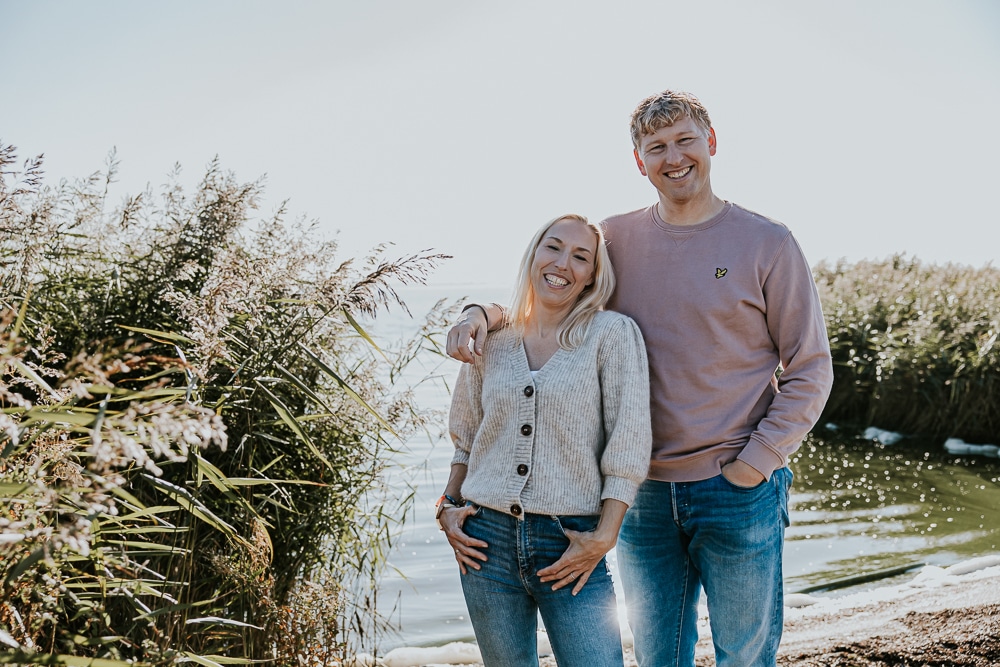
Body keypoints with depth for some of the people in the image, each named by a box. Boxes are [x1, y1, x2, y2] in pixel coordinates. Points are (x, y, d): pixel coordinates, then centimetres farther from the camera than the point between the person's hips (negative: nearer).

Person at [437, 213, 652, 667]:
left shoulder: (613, 335, -4)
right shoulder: (492, 343, 7)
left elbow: (628, 446, -7)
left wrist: (604, 535, -12)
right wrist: (448, 507, 7)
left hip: (570, 544, -3)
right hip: (487, 539, 3)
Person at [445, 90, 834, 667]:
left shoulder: (768, 244, -4)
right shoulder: (616, 240, 3)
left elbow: (810, 368, -2)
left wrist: (755, 462, -10)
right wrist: (483, 313, -9)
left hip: (739, 493, -2)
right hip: (644, 493, 3)